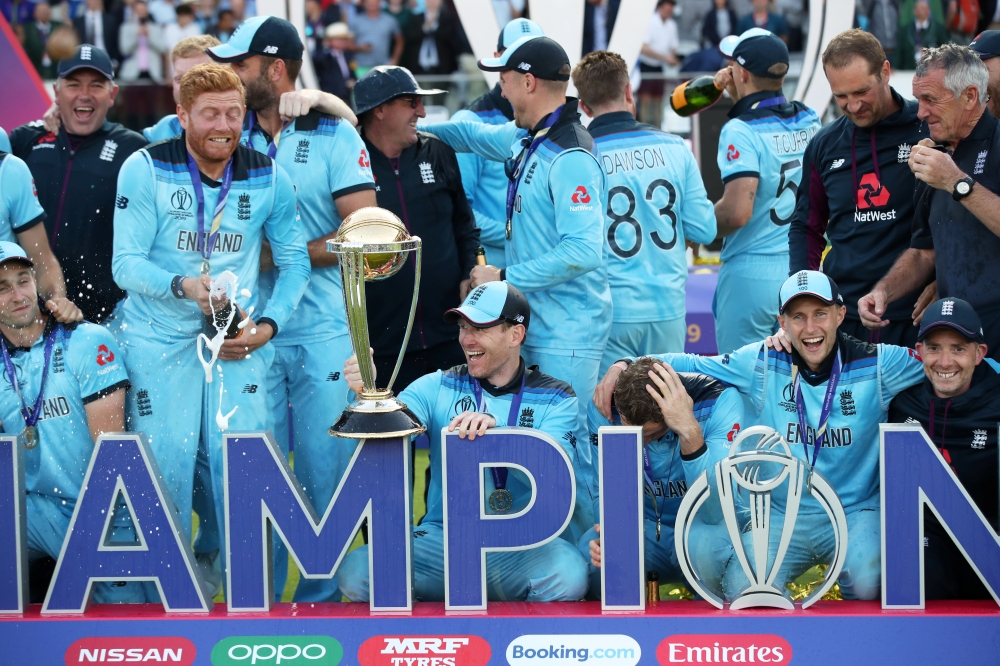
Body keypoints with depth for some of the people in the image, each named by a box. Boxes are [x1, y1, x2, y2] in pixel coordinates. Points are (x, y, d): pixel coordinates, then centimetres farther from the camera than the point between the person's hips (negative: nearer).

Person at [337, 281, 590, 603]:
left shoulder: (555, 399, 4)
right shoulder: (438, 387, 9)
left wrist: (494, 430, -30)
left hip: (520, 547, -1)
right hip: (442, 537, 1)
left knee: (568, 574, -35)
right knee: (356, 571, -25)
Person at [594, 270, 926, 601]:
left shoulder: (877, 365, -3)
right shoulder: (762, 364, -1)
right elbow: (691, 365, 5)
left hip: (855, 513, -1)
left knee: (870, 585, -31)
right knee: (740, 589, -24)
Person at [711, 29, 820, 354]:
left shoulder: (741, 130, -15)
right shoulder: (808, 120, 6)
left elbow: (737, 212, -24)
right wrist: (739, 97, 21)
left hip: (752, 271, -7)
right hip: (802, 271, 7)